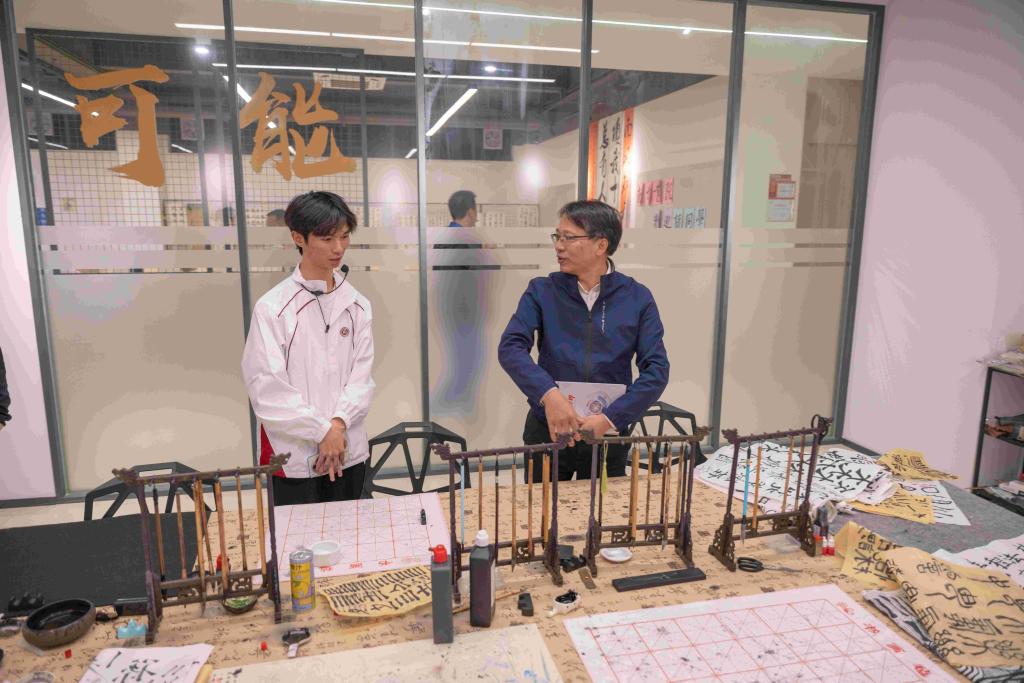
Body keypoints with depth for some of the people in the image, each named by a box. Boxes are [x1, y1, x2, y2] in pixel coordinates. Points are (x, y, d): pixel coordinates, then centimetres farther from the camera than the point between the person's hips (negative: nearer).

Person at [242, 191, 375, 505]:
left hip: (349, 450, 4)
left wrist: (338, 425, -14)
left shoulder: (356, 305, 3)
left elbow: (361, 374, 0)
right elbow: (266, 387, -13)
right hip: (294, 455, -4)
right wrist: (323, 430, -13)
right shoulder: (272, 308, -10)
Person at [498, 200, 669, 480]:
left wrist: (609, 418, -20)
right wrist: (548, 394, -30)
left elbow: (656, 369, -9)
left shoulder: (637, 298, -4)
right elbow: (511, 347, -15)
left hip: (609, 433, 0)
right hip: (548, 429, 0)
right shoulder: (542, 291, -3)